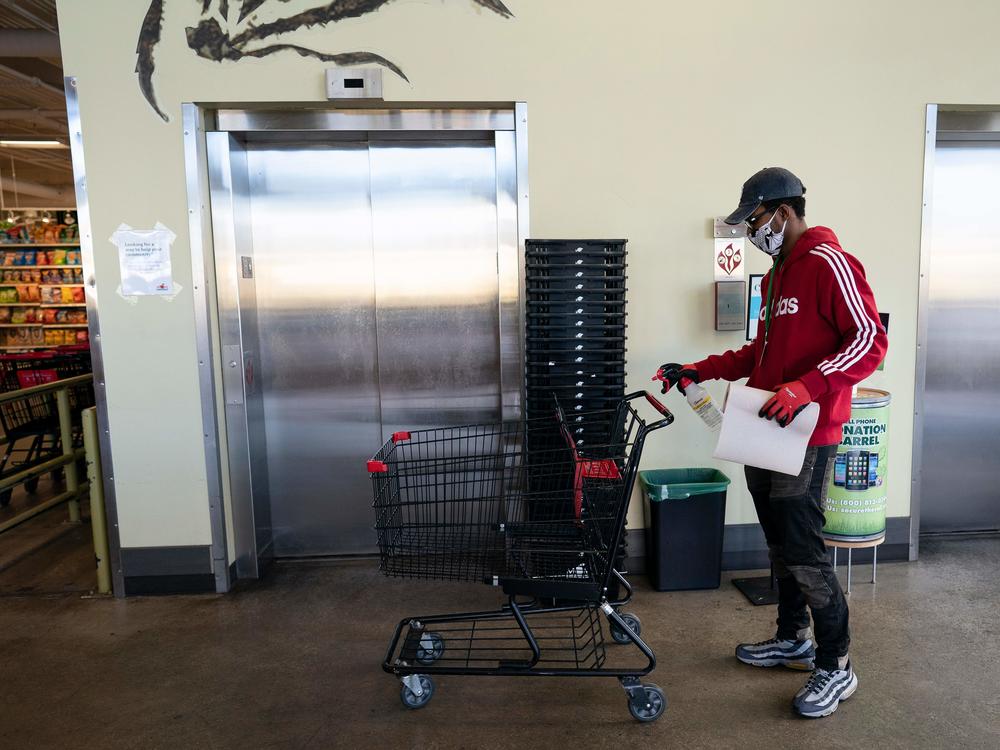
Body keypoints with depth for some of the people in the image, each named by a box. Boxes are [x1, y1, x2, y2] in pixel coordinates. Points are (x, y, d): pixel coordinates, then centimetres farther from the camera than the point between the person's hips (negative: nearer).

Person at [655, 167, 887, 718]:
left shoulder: (828, 263, -11)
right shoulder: (778, 273, 19)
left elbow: (870, 340, -19)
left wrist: (806, 388, -29)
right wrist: (700, 371, 15)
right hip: (766, 431, 9)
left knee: (803, 550, -4)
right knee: (780, 543, 17)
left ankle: (836, 667, 13)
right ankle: (792, 638, 32)